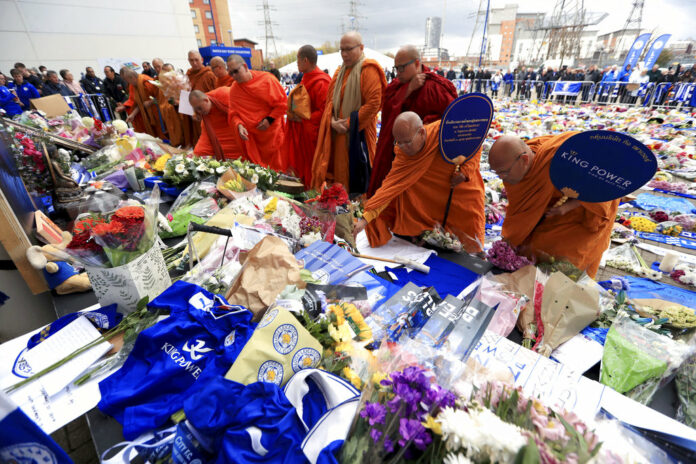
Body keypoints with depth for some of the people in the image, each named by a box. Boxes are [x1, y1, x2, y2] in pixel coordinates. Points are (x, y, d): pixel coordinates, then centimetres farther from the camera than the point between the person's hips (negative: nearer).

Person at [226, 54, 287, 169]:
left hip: (273, 134, -3)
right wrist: (239, 125, -19)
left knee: (276, 167, 4)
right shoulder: (233, 90, 2)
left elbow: (283, 101, -5)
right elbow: (233, 114, 3)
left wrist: (270, 119, -13)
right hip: (250, 137, 3)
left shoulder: (266, 79, -8)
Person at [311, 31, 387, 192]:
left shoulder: (368, 70, -6)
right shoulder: (340, 71, 18)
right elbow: (330, 99, 15)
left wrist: (350, 123, -15)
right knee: (339, 175, 8)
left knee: (356, 180, -5)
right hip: (338, 134, 7)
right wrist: (332, 121, -5)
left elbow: (374, 103, -16)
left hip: (358, 135, -7)